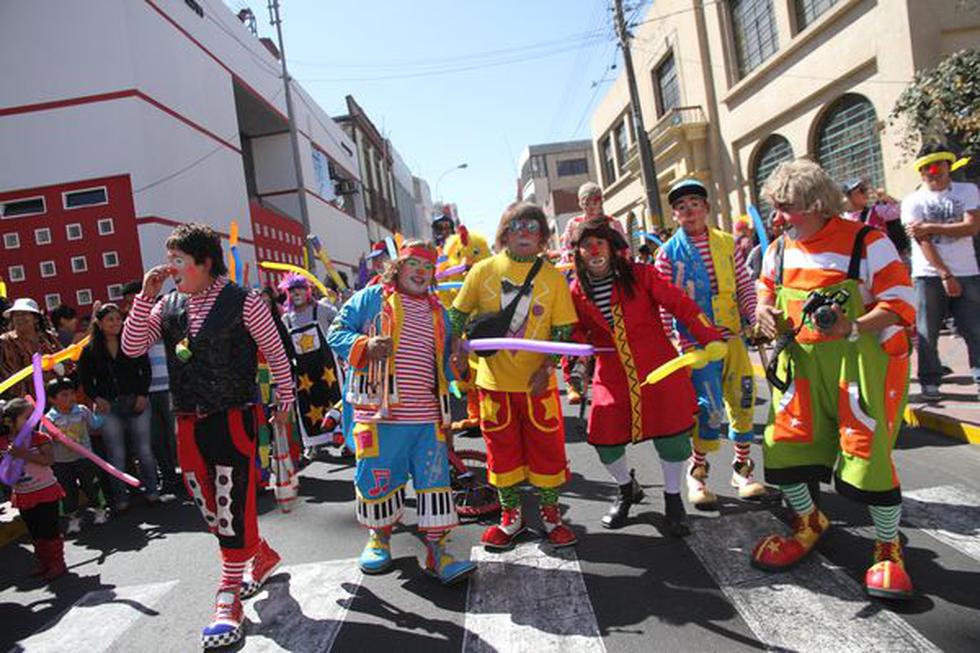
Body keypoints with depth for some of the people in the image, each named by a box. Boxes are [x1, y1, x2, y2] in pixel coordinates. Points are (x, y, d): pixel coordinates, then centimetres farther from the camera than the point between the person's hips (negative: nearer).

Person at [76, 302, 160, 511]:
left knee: (144, 450, 3)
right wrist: (97, 398, -7)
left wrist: (143, 394, -4)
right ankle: (120, 498, 11)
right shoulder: (90, 350, 3)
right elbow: (84, 379, 7)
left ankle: (152, 491, 15)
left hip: (136, 402, 0)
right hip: (109, 407, 0)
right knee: (116, 454, 2)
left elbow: (145, 369, 5)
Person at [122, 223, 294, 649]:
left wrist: (286, 401, 6)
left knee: (233, 507, -5)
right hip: (189, 424, 7)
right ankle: (263, 556, 38)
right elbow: (131, 348, 2)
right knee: (209, 507, 15)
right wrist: (145, 296, -6)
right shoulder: (167, 306, 8)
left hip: (233, 418, -6)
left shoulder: (242, 302, -8)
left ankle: (229, 601, 7)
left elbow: (275, 352, -1)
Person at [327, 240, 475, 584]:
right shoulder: (371, 298, 4)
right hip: (380, 412, -3)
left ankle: (436, 549, 10)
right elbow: (337, 332, 1)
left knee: (435, 479, 1)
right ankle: (379, 537, 30)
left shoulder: (438, 311, 19)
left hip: (427, 416, 4)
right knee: (377, 477, 6)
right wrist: (365, 346, -16)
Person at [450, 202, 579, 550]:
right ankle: (510, 515, 29)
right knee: (502, 450, 11)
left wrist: (546, 368, -13)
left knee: (547, 448, 8)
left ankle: (550, 514, 28)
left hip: (538, 382, 0)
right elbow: (458, 315, 4)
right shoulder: (482, 271, -2)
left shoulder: (553, 277, -2)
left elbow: (563, 330, -2)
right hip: (494, 380, 0)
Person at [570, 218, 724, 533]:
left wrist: (711, 337, -13)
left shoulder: (641, 275, -6)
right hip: (612, 378, 2)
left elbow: (680, 304, -7)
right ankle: (627, 488, 32)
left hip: (659, 371, -2)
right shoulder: (577, 292, 2)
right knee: (605, 438, 0)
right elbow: (576, 332, 12)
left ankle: (673, 498, 26)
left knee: (672, 434, 0)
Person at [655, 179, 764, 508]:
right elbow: (664, 303, -4)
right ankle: (697, 471, 15)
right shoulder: (668, 252, -1)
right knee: (711, 407, -7)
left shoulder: (727, 243, 7)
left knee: (742, 401, 8)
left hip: (732, 336, 4)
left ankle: (742, 467, 28)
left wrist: (753, 317, -2)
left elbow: (744, 286, 10)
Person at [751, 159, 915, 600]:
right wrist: (765, 312, -1)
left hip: (862, 360, -5)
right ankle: (808, 524, 31)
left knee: (867, 451, -8)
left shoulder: (866, 242, -8)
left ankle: (888, 549, 17)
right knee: (785, 444, 3)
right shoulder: (779, 250, 8)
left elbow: (900, 302, -10)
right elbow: (766, 290, 23)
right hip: (800, 359, 5)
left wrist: (854, 328, -28)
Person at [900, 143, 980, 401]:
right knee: (926, 334, 1)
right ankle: (930, 382, 12)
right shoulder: (913, 202, 2)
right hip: (929, 276, -1)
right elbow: (922, 241, -8)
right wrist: (945, 275, -14)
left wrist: (930, 227, -14)